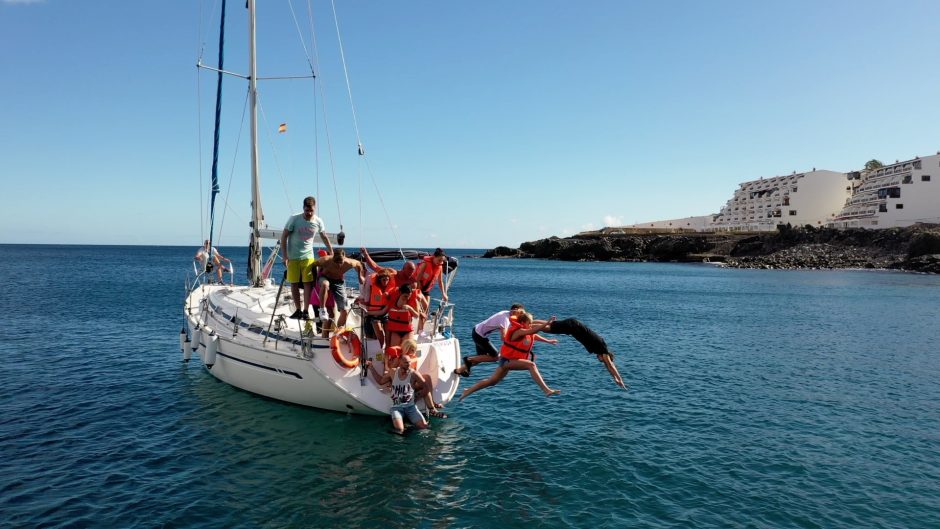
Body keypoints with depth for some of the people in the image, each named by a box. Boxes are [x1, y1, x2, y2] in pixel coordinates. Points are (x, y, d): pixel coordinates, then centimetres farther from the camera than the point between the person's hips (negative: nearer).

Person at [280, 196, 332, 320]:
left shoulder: (318, 221, -3)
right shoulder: (294, 219, -10)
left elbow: (324, 238, 13)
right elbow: (284, 237, -5)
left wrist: (332, 254, 14)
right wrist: (284, 256, -10)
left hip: (308, 257, 1)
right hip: (292, 257, -1)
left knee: (308, 283, -7)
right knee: (294, 284, 2)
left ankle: (306, 311, 1)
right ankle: (298, 310, 13)